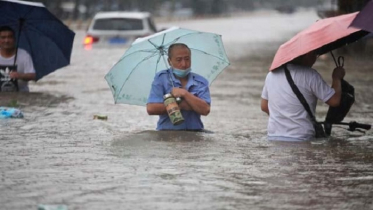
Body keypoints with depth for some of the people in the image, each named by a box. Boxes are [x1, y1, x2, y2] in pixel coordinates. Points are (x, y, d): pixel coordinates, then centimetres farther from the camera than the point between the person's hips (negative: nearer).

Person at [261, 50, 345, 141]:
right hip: (300, 140, -6)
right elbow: (334, 101, -7)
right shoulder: (310, 75, -10)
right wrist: (337, 78, 10)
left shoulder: (271, 74, 10)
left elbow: (264, 106, 18)